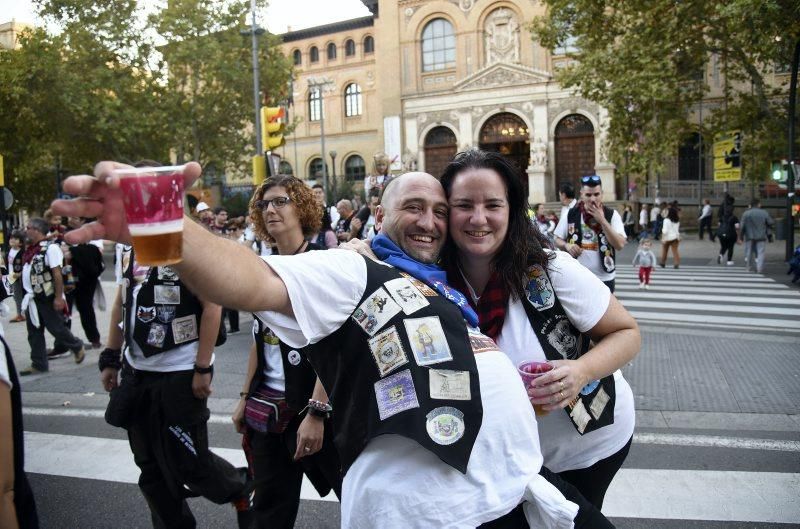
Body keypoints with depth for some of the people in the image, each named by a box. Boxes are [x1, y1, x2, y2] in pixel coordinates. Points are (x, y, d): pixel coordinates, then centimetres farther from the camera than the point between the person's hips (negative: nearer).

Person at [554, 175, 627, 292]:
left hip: (604, 278, 0)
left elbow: (619, 244, -14)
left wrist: (602, 220, -20)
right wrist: (567, 245, -15)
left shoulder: (612, 215, -4)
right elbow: (557, 240, 7)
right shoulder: (570, 215, -1)